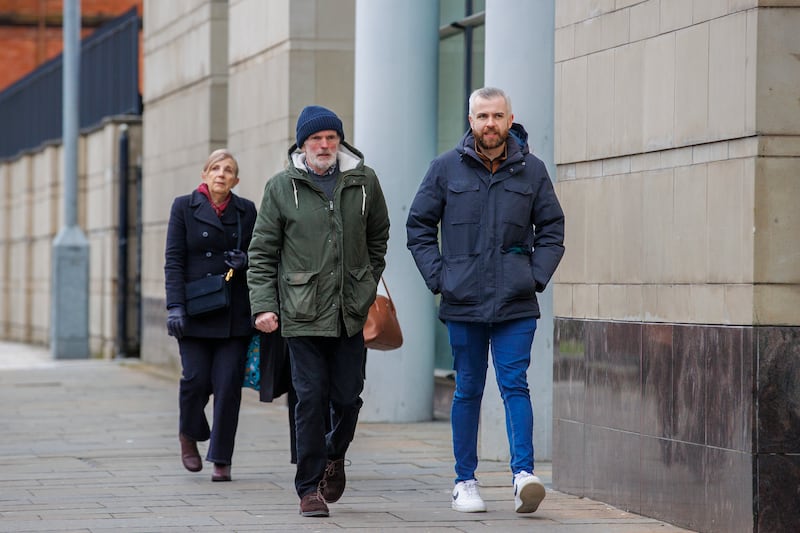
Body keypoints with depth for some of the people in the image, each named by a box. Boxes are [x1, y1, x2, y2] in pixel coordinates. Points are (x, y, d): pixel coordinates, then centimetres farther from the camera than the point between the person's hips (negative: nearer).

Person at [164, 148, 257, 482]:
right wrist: (175, 306, -10)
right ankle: (189, 435, 24)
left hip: (235, 314, 1)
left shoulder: (246, 211, 9)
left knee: (228, 385, -4)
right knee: (196, 380, -6)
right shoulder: (184, 207, 4)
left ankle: (222, 459, 3)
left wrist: (245, 261, -7)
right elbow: (173, 260, -1)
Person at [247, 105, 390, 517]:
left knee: (348, 397, 5)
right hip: (303, 313, -2)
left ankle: (334, 456, 35)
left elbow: (378, 236, 21)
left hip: (352, 313, 2)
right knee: (311, 399, -5)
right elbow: (262, 251, 3)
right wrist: (263, 304, -6)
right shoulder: (281, 187, 1)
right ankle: (309, 488, 4)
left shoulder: (364, 182, 6)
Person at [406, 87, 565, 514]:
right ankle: (464, 482, 14)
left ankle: (523, 475, -14)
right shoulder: (446, 168, 3)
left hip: (516, 304, 0)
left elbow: (552, 230, 13)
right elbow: (419, 226, 9)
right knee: (468, 390, 7)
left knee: (515, 385, -9)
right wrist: (438, 278, -1)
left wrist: (536, 277, 1)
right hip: (463, 302, 0)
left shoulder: (531, 170, 5)